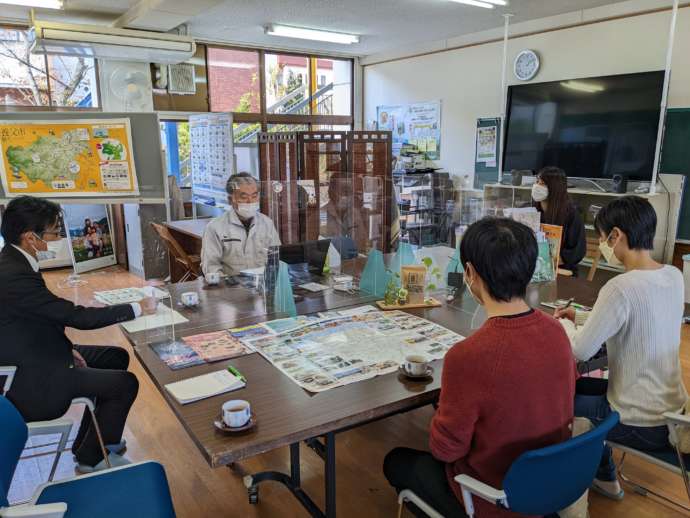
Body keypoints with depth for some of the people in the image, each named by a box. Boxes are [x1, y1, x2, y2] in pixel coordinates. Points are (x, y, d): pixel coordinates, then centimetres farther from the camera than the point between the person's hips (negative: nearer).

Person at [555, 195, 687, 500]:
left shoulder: (621, 287, -28)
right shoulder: (674, 276, -3)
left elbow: (580, 351, -23)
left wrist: (565, 325, -2)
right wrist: (581, 317, 10)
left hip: (643, 424, -7)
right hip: (671, 410, 8)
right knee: (579, 386, 26)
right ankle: (604, 478, 39)